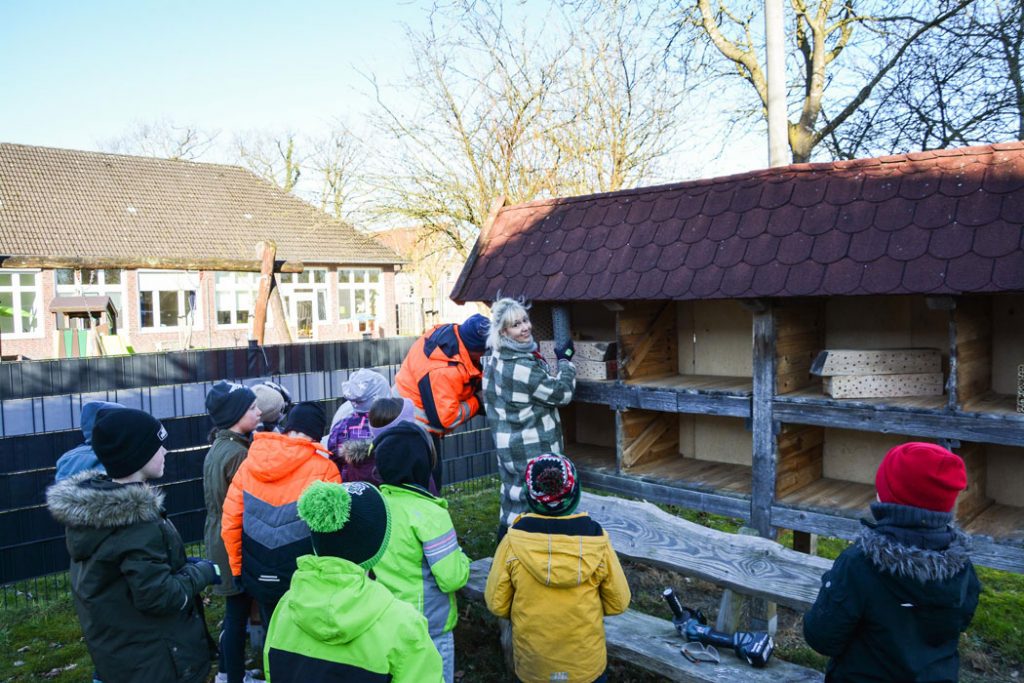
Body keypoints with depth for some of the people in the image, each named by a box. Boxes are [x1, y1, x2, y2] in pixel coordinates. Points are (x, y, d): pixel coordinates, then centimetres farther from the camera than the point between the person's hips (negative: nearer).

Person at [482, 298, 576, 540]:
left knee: (513, 493, 20)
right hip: (532, 449, -9)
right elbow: (561, 393, -16)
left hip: (507, 444, 9)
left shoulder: (494, 358, 3)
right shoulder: (523, 366, -25)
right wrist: (565, 361, -4)